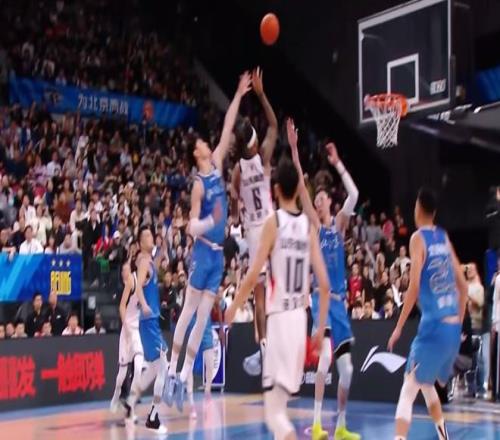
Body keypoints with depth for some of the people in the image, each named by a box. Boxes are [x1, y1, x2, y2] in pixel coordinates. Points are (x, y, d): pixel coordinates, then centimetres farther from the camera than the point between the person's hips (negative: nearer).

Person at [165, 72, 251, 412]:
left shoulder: (218, 165, 7)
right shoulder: (199, 184, -11)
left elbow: (228, 129, 9)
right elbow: (191, 226, -13)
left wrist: (239, 96, 9)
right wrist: (211, 220, -31)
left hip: (219, 251, 7)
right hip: (203, 250, -7)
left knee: (203, 317, 6)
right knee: (189, 310, -4)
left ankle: (185, 377, 9)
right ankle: (173, 372, 0)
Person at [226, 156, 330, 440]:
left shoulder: (273, 222, -6)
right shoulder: (309, 226, 6)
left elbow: (253, 277, -11)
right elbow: (325, 285, 3)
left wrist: (233, 309, 5)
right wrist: (321, 328, 13)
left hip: (279, 318, -5)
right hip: (300, 318, 5)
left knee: (274, 410, -4)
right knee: (280, 401, 20)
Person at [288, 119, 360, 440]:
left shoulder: (339, 224, 9)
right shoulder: (314, 224, 3)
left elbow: (354, 195, -7)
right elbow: (301, 187, -6)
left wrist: (338, 164, -7)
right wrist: (294, 149, -12)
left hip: (340, 300, 4)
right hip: (322, 297, -4)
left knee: (347, 368, 7)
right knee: (326, 354, -24)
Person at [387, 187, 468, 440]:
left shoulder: (418, 238, -5)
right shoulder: (445, 238, 15)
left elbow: (414, 287, -15)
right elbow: (463, 286, 17)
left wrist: (398, 328, -10)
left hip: (434, 325, -7)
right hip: (454, 326, 7)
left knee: (408, 392, -5)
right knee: (426, 384, 26)